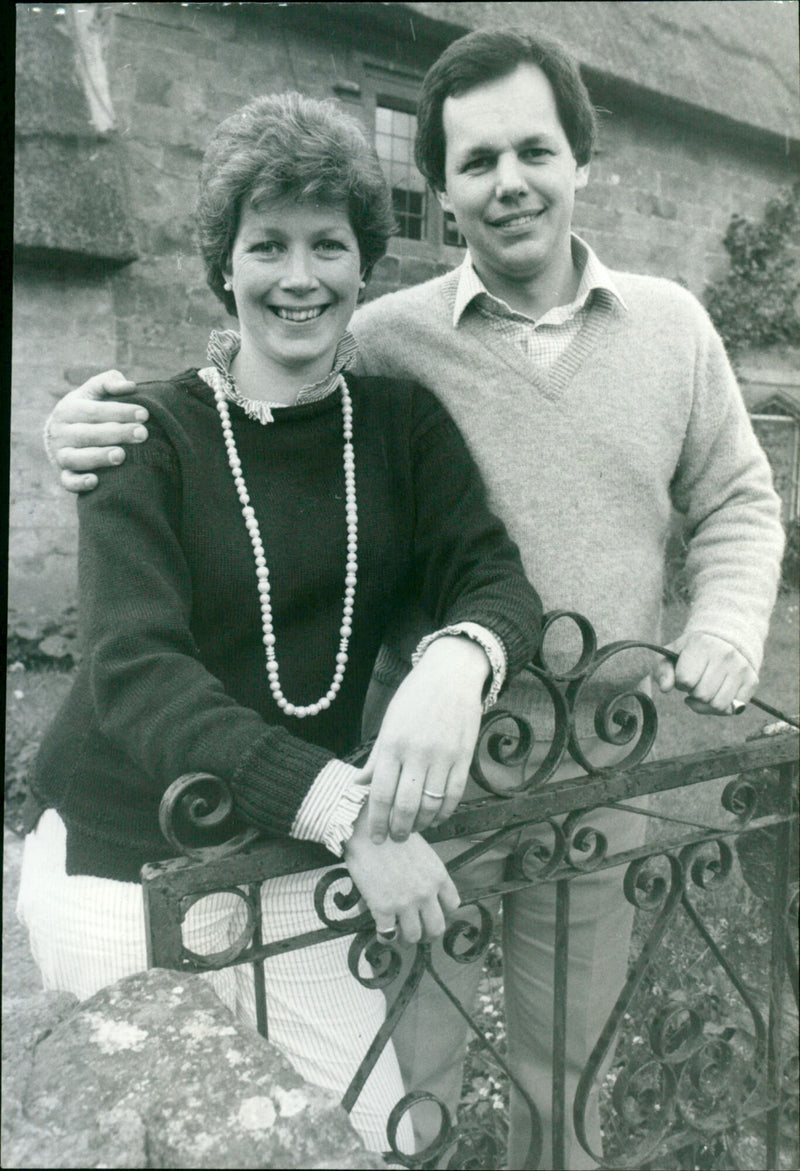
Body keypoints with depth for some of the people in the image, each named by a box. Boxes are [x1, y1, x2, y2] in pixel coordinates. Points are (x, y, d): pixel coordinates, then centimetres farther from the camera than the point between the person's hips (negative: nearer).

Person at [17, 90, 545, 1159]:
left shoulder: (401, 421, 0)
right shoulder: (153, 432, -10)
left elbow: (494, 571, -9)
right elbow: (135, 672, -21)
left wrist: (459, 662, -34)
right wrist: (345, 806, -34)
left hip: (299, 866, 3)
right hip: (121, 865, -2)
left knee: (379, 1139, 7)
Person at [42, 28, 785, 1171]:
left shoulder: (672, 324, 3)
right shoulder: (383, 340, -7)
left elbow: (736, 501, 11)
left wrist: (727, 626, -5)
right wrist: (103, 438, -19)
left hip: (604, 769, 3)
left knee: (567, 1059, 25)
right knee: (406, 1074, 16)